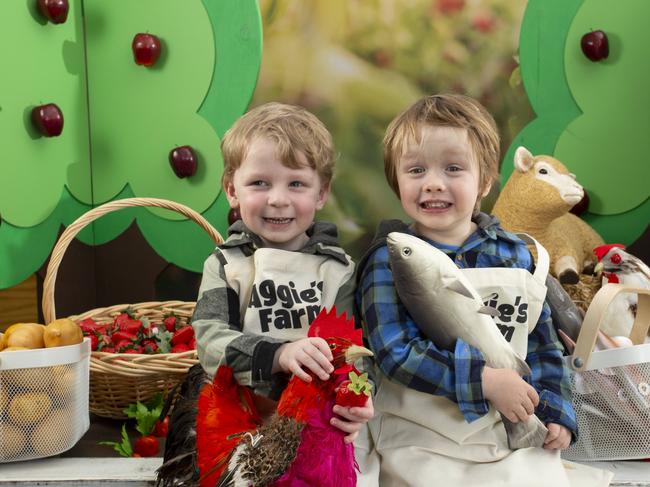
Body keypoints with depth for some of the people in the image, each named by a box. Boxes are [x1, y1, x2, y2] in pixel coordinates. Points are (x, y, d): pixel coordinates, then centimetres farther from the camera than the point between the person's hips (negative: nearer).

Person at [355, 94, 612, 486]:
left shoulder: (514, 253, 3)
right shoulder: (389, 259, -9)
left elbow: (541, 341, 12)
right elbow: (396, 353, -18)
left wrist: (555, 410, 4)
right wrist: (484, 379, -23)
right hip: (421, 440, -3)